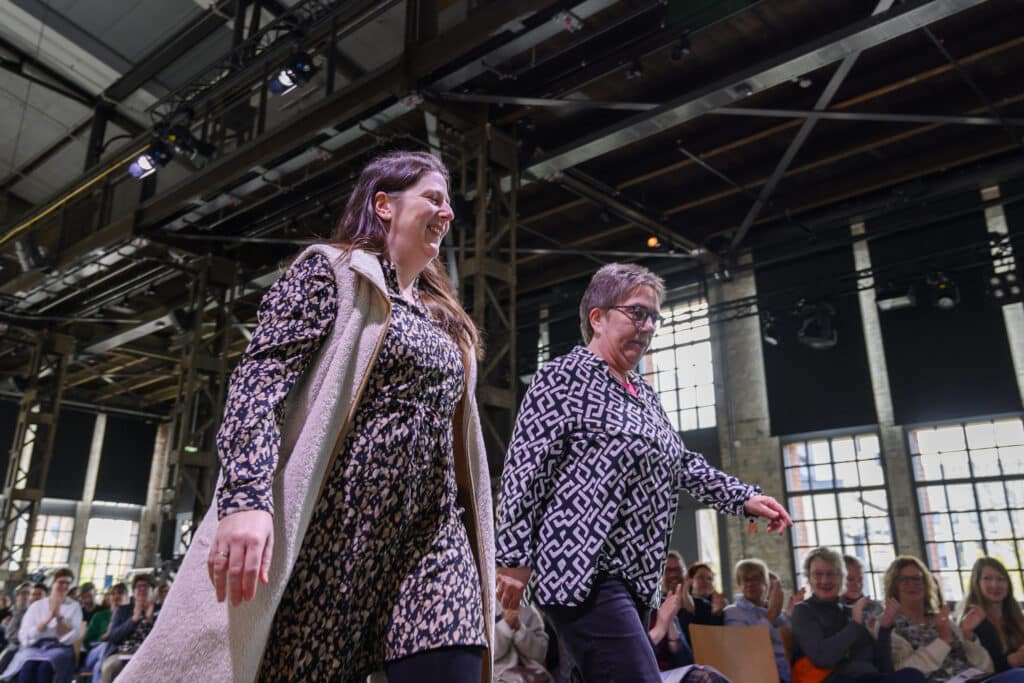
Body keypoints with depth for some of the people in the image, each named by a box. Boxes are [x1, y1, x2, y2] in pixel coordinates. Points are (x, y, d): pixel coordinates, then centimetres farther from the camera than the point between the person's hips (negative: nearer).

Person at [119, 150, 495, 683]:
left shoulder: (444, 315, 23)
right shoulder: (332, 271, 4)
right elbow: (260, 377, -10)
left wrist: (479, 552, 20)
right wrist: (246, 496, -25)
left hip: (434, 536, 6)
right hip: (337, 524, -5)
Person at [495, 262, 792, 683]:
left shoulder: (643, 393, 19)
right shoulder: (565, 377, -7)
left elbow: (680, 462, 25)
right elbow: (525, 470, -12)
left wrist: (744, 497, 16)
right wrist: (515, 558, -15)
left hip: (635, 579, 9)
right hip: (581, 572, -9)